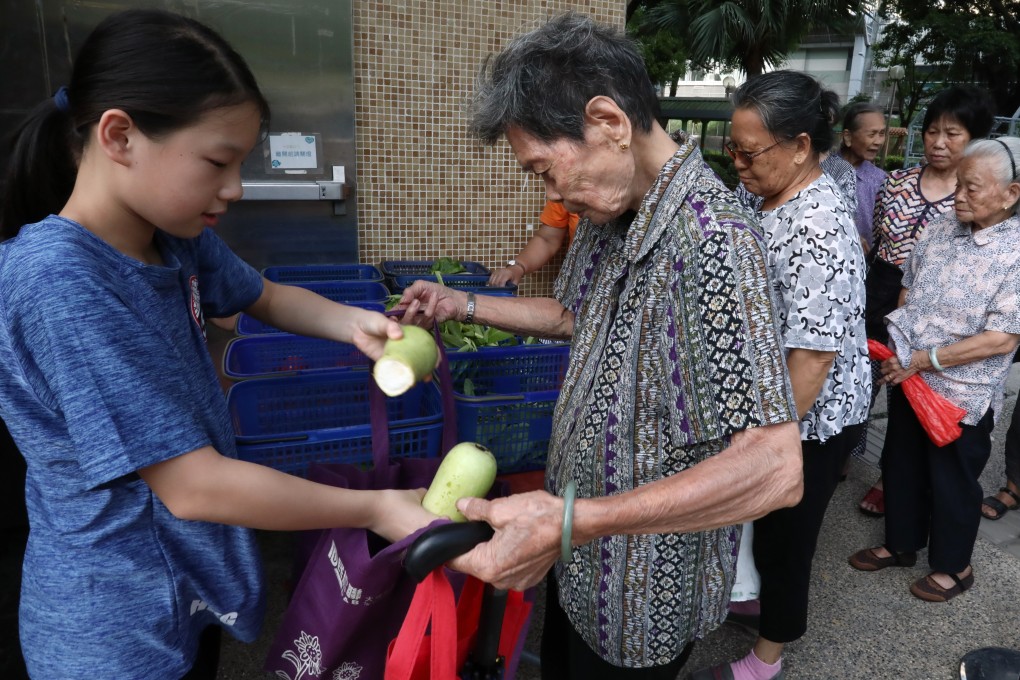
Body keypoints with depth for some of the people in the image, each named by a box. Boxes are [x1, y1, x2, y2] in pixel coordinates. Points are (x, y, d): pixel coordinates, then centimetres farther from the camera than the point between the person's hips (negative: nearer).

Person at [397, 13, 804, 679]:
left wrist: (570, 520, -41)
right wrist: (461, 304, 5)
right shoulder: (608, 211, -2)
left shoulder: (711, 238, -30)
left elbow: (774, 467, -35)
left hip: (647, 591, -7)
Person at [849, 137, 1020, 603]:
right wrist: (898, 344, -2)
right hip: (907, 378, 6)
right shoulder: (940, 230, -1)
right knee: (901, 467, 19)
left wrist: (924, 360, -20)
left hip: (963, 395, -5)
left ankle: (953, 566, 36)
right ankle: (901, 544, 42)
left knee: (953, 482, 13)